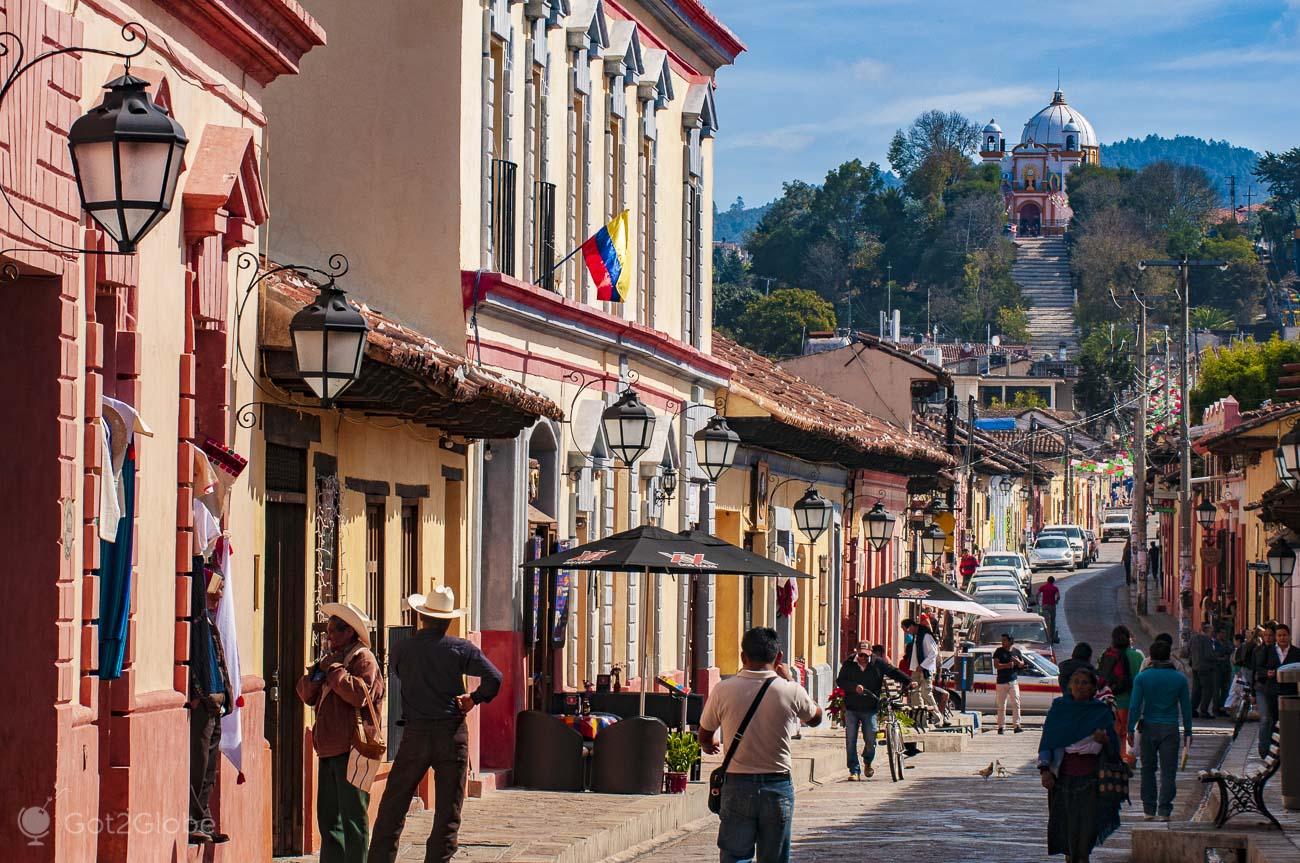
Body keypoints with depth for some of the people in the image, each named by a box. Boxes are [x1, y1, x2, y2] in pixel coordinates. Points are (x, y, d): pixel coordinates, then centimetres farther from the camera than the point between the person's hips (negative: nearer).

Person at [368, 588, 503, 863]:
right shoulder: (462, 649, -4)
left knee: (393, 806, 10)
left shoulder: (404, 649, 1)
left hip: (415, 734, 1)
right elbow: (494, 679, -13)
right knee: (448, 811, 5)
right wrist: (473, 699, 1)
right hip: (452, 733, -1)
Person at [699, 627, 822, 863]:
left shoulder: (723, 691, -6)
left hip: (737, 787, 0)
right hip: (777, 787, 0)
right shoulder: (791, 692, -7)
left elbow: (705, 738, 8)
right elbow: (815, 717, 15)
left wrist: (711, 745, 32)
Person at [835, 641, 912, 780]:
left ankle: (868, 762, 25)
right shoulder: (849, 664, 0)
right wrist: (854, 687, -22)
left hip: (870, 709, -1)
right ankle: (854, 771, 7)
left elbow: (894, 672, 2)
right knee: (851, 741, -2)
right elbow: (840, 681, -6)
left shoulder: (878, 663, 0)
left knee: (871, 741, -5)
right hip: (851, 709, 1)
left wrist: (908, 682, -9)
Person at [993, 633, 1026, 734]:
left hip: (1013, 681, 2)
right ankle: (1001, 727, 3)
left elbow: (1022, 665, 14)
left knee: (1016, 704, -5)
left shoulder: (1016, 651, 9)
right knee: (1001, 706, -1)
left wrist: (1018, 661, -8)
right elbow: (996, 665, -8)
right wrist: (1007, 665, -20)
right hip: (1002, 682, -2)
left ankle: (1016, 726, -5)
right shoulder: (999, 651, 2)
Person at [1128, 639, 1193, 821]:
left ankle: (1149, 809, 12)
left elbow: (1135, 705, -7)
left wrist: (1131, 729, -1)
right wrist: (1188, 731, 11)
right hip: (1170, 729, 0)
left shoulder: (1142, 677, -4)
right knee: (1168, 771, 2)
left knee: (1148, 769, 12)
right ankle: (1164, 811, -3)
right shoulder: (1179, 678, 0)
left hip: (1149, 727, 0)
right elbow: (1186, 707, 4)